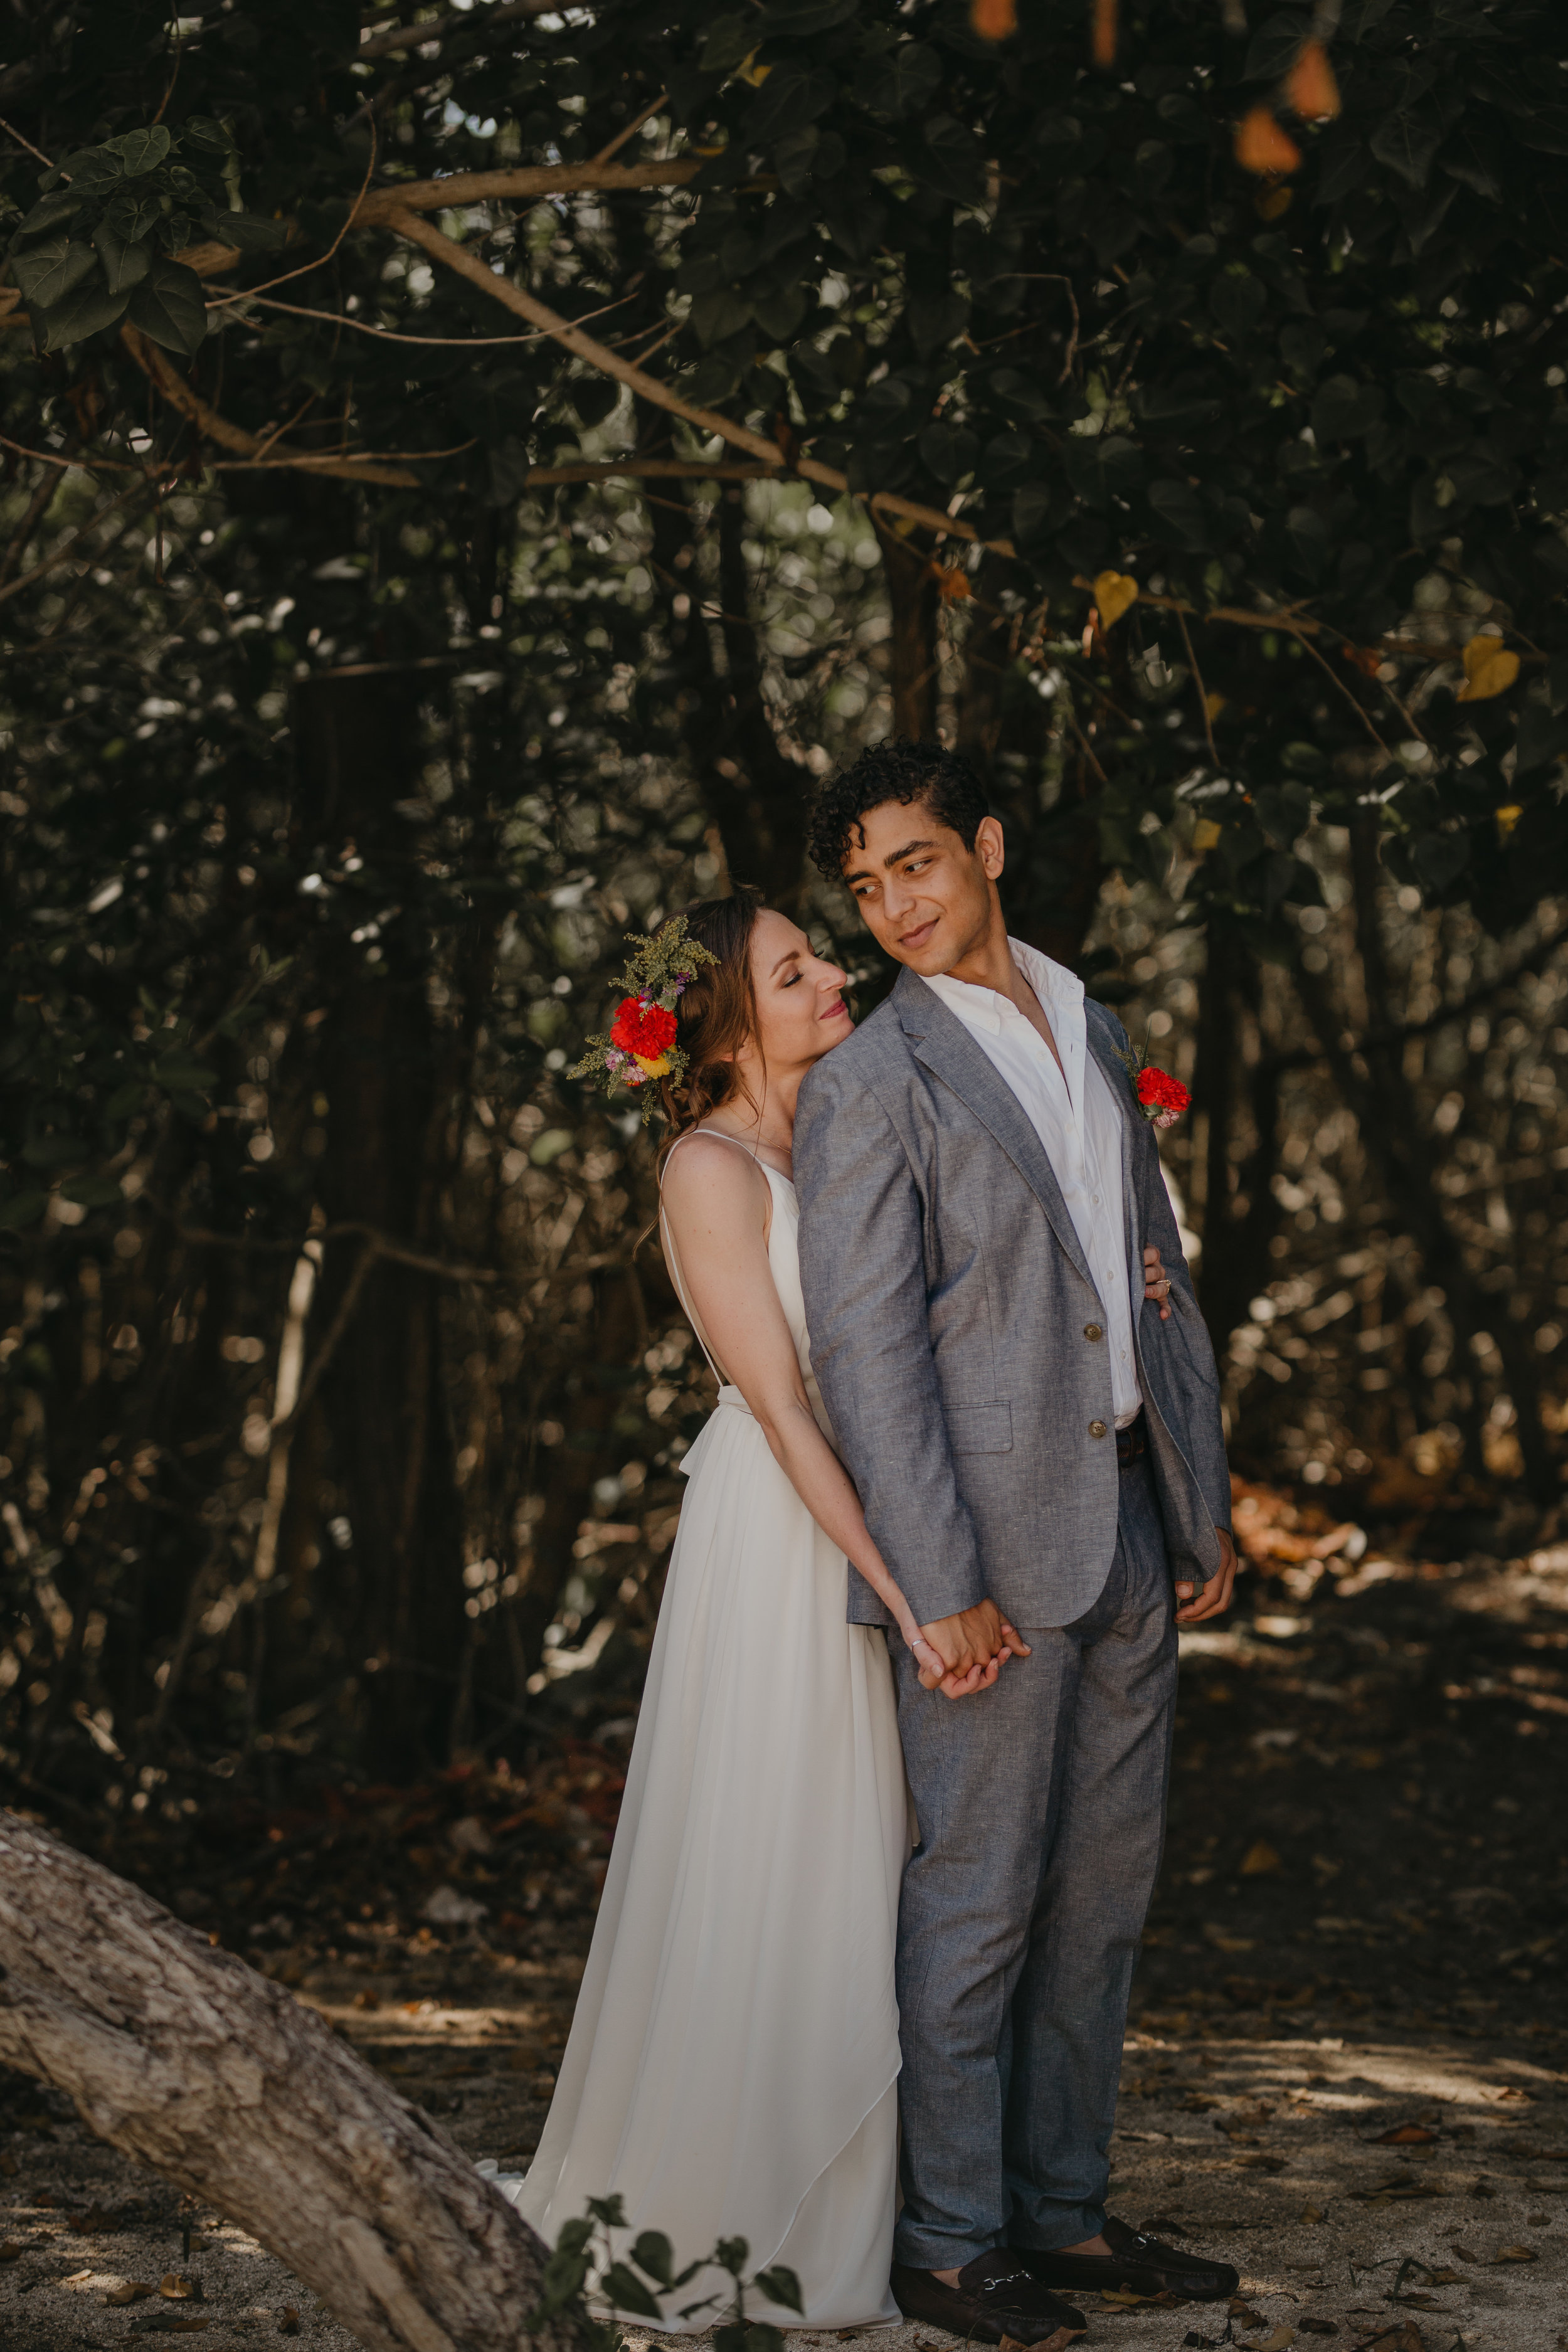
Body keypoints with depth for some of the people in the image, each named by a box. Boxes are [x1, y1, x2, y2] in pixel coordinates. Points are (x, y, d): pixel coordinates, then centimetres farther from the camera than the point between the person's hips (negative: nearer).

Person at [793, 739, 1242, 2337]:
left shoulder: (1093, 1036, 15)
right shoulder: (867, 1084, -7)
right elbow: (863, 1348, -12)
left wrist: (1204, 1503, 13)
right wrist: (940, 1587, -17)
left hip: (1130, 1527, 7)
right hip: (993, 1540, -7)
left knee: (1103, 1887, 11)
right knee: (980, 1892, -2)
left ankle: (1063, 2212, 20)